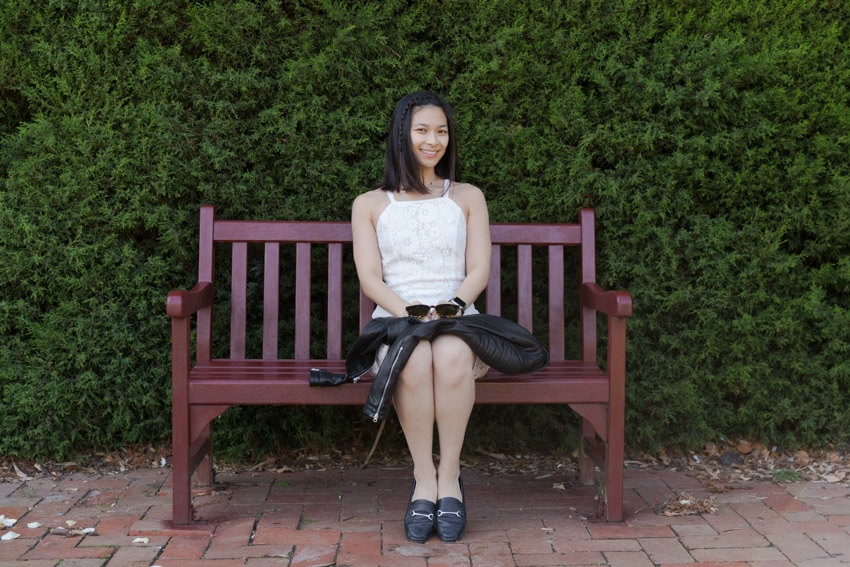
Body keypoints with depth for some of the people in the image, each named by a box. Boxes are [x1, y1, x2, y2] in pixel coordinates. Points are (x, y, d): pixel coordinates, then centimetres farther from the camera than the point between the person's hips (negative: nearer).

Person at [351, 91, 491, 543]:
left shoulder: (468, 198, 19)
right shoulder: (370, 204, 15)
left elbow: (479, 270, 9)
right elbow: (369, 277, 4)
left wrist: (451, 307, -13)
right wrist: (410, 314, -15)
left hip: (458, 318, 1)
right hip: (395, 319, 0)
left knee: (452, 355, -36)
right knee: (415, 360, -36)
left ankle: (450, 476, -23)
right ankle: (424, 479, -24)